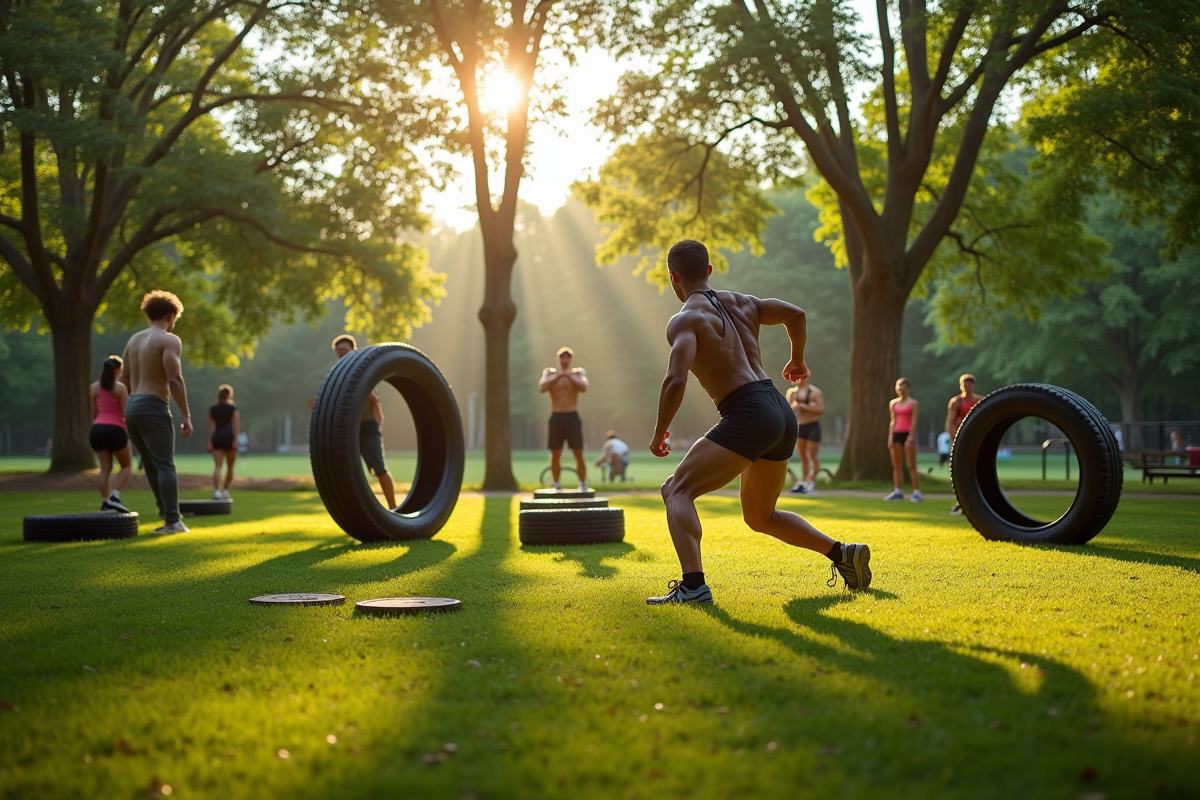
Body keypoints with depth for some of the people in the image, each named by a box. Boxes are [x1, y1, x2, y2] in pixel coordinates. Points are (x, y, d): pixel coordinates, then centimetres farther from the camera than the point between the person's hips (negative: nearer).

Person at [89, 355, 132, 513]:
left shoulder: (95, 387, 11)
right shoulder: (120, 388, -5)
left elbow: (93, 413, 15)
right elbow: (126, 412, -8)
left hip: (97, 429, 5)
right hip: (115, 429, -5)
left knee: (105, 468, 9)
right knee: (126, 466, 9)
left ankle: (105, 502, 3)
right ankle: (115, 497, -9)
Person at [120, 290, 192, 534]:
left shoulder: (134, 339, 17)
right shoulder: (169, 340, -7)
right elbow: (175, 380, -17)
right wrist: (186, 416, -14)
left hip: (132, 408, 8)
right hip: (154, 409, -8)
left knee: (152, 465, 15)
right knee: (166, 465, -5)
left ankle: (168, 513, 19)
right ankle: (173, 521, -8)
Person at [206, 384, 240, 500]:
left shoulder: (212, 409, 11)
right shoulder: (233, 408, 2)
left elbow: (208, 426, 6)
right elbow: (237, 425, -9)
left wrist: (208, 442, 7)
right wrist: (236, 440, -12)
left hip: (216, 438, 2)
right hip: (229, 437, -2)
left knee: (217, 466, -8)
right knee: (230, 467, 14)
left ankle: (217, 490, -25)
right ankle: (226, 490, 18)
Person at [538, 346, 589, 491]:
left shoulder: (579, 372, 6)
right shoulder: (549, 372, 6)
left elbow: (584, 388, -14)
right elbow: (541, 388, -13)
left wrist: (569, 377, -27)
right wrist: (557, 377, -27)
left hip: (573, 417, -1)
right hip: (556, 418, 1)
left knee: (579, 454, -6)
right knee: (555, 455, 3)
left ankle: (583, 486, 1)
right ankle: (556, 487, 14)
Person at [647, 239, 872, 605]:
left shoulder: (684, 320, -5)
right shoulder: (740, 302, 18)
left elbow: (676, 380, -19)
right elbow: (796, 313, 20)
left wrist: (659, 433, -7)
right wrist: (798, 359, 36)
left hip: (748, 416, -8)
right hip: (782, 413, 8)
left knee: (677, 491, -8)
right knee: (760, 516, 25)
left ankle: (693, 585, -26)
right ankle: (843, 554, 18)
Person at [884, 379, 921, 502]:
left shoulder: (913, 403, -1)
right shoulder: (893, 403, 13)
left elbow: (914, 421, -7)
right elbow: (893, 421, 12)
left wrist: (911, 437, -16)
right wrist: (890, 437, 3)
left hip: (908, 434, -5)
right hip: (896, 434, 5)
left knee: (912, 466, -6)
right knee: (896, 466, 5)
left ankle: (916, 493, -4)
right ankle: (898, 491, 9)